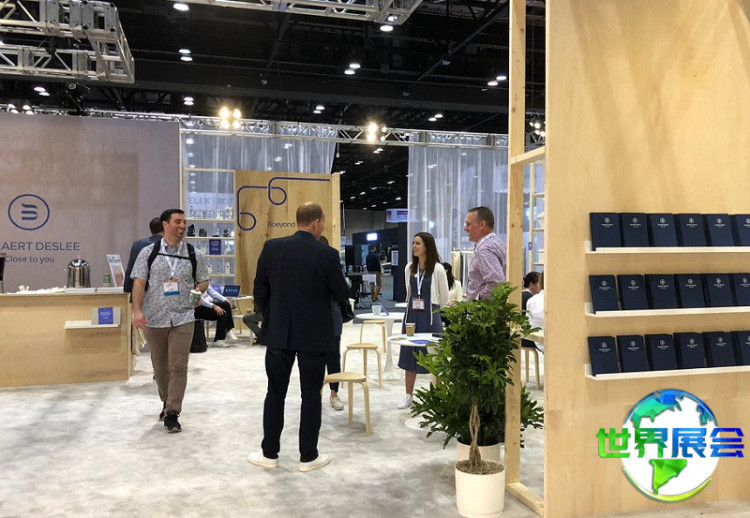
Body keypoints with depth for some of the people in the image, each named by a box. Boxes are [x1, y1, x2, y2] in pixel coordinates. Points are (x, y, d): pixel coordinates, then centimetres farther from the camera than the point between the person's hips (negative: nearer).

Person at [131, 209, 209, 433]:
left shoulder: (194, 255, 4)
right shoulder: (148, 253, 2)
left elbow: (203, 280, 12)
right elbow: (139, 282, -2)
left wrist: (198, 291, -9)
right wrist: (137, 310, -12)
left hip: (182, 319, 0)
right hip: (154, 319, 1)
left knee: (178, 367, -5)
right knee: (160, 367, 14)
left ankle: (172, 414, 2)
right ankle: (167, 402, 37)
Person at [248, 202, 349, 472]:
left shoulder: (272, 247, -3)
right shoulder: (327, 254, -12)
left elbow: (259, 291, 2)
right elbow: (342, 295, -4)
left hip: (278, 333, 3)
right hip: (313, 335, -2)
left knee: (275, 393, 14)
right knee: (311, 395, 9)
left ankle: (269, 453, 23)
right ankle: (308, 457, 18)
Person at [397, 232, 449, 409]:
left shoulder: (437, 269, -9)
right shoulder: (409, 268, 5)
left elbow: (444, 298, -1)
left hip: (431, 317, -5)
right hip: (411, 316, 5)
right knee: (409, 355, 9)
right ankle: (408, 396, 19)